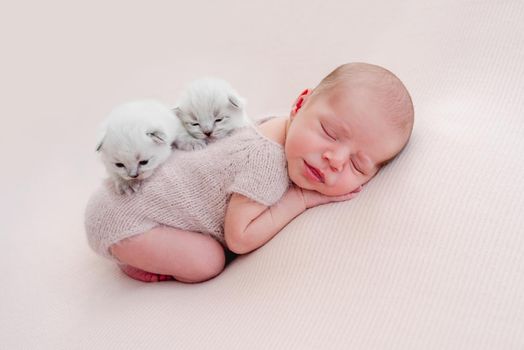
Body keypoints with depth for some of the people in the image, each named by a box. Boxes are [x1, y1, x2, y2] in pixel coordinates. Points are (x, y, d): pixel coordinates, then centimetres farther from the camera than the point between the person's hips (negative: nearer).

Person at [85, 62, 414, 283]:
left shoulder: (279, 130, -8)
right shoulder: (266, 161, -34)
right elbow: (240, 238, -28)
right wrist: (300, 198, -25)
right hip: (124, 218, -8)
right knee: (207, 261, -19)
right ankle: (135, 261, 4)